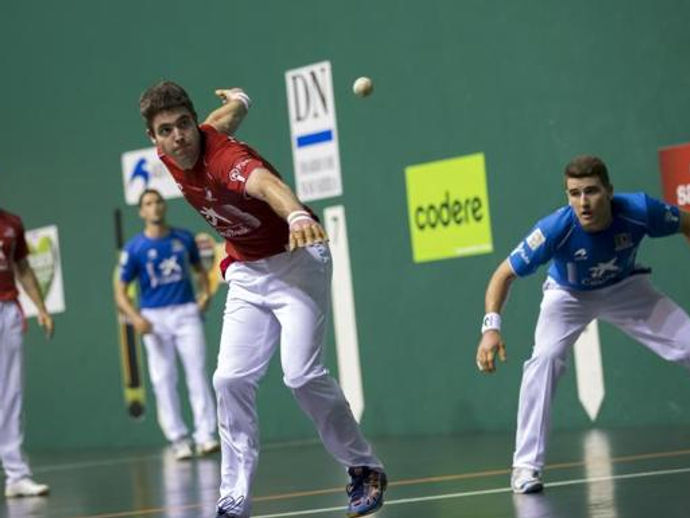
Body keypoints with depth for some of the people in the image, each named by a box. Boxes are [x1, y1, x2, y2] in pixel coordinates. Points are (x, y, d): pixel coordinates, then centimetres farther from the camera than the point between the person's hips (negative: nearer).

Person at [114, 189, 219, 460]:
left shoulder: (184, 239, 6)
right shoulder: (134, 248, -2)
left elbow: (199, 268, 22)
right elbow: (120, 291, -1)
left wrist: (205, 293, 2)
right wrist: (136, 318, -18)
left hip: (186, 312, 1)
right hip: (154, 318, -1)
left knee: (197, 372, -6)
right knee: (163, 380, -1)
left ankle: (205, 435, -6)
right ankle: (178, 439, 5)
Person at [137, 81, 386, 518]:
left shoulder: (224, 157, -27)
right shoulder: (171, 159, -5)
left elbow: (266, 182, -52)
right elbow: (225, 117, 16)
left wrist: (298, 215, -73)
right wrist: (237, 101, 41)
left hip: (296, 260, -7)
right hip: (246, 274, 7)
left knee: (303, 374, -18)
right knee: (231, 380, -5)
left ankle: (365, 469, 2)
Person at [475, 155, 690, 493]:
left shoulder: (640, 211, -32)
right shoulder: (556, 229, -36)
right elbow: (504, 274, -27)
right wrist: (491, 327, -40)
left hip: (625, 288, 2)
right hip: (568, 294, -2)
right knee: (545, 357, -26)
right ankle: (527, 465, -17)